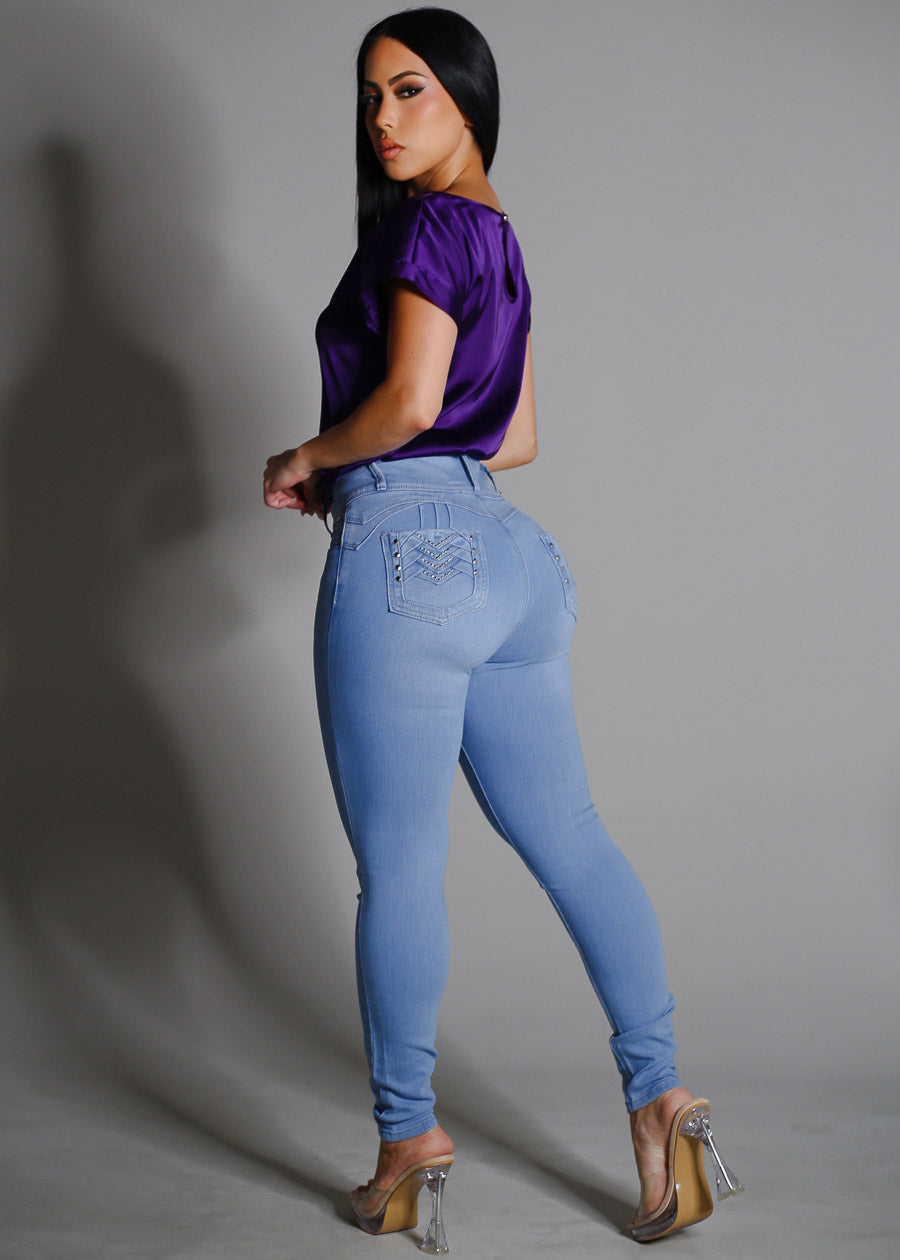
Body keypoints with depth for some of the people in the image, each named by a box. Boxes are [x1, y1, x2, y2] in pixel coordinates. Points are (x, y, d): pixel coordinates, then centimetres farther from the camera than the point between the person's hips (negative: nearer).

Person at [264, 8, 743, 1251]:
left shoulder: (429, 223, -6)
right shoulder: (499, 238, 21)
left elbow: (410, 398, -18)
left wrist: (307, 457, -1)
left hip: (405, 549, -9)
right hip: (503, 547, 9)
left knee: (398, 865, -2)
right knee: (568, 835, 7)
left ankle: (409, 1136, 6)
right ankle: (660, 1096, 5)